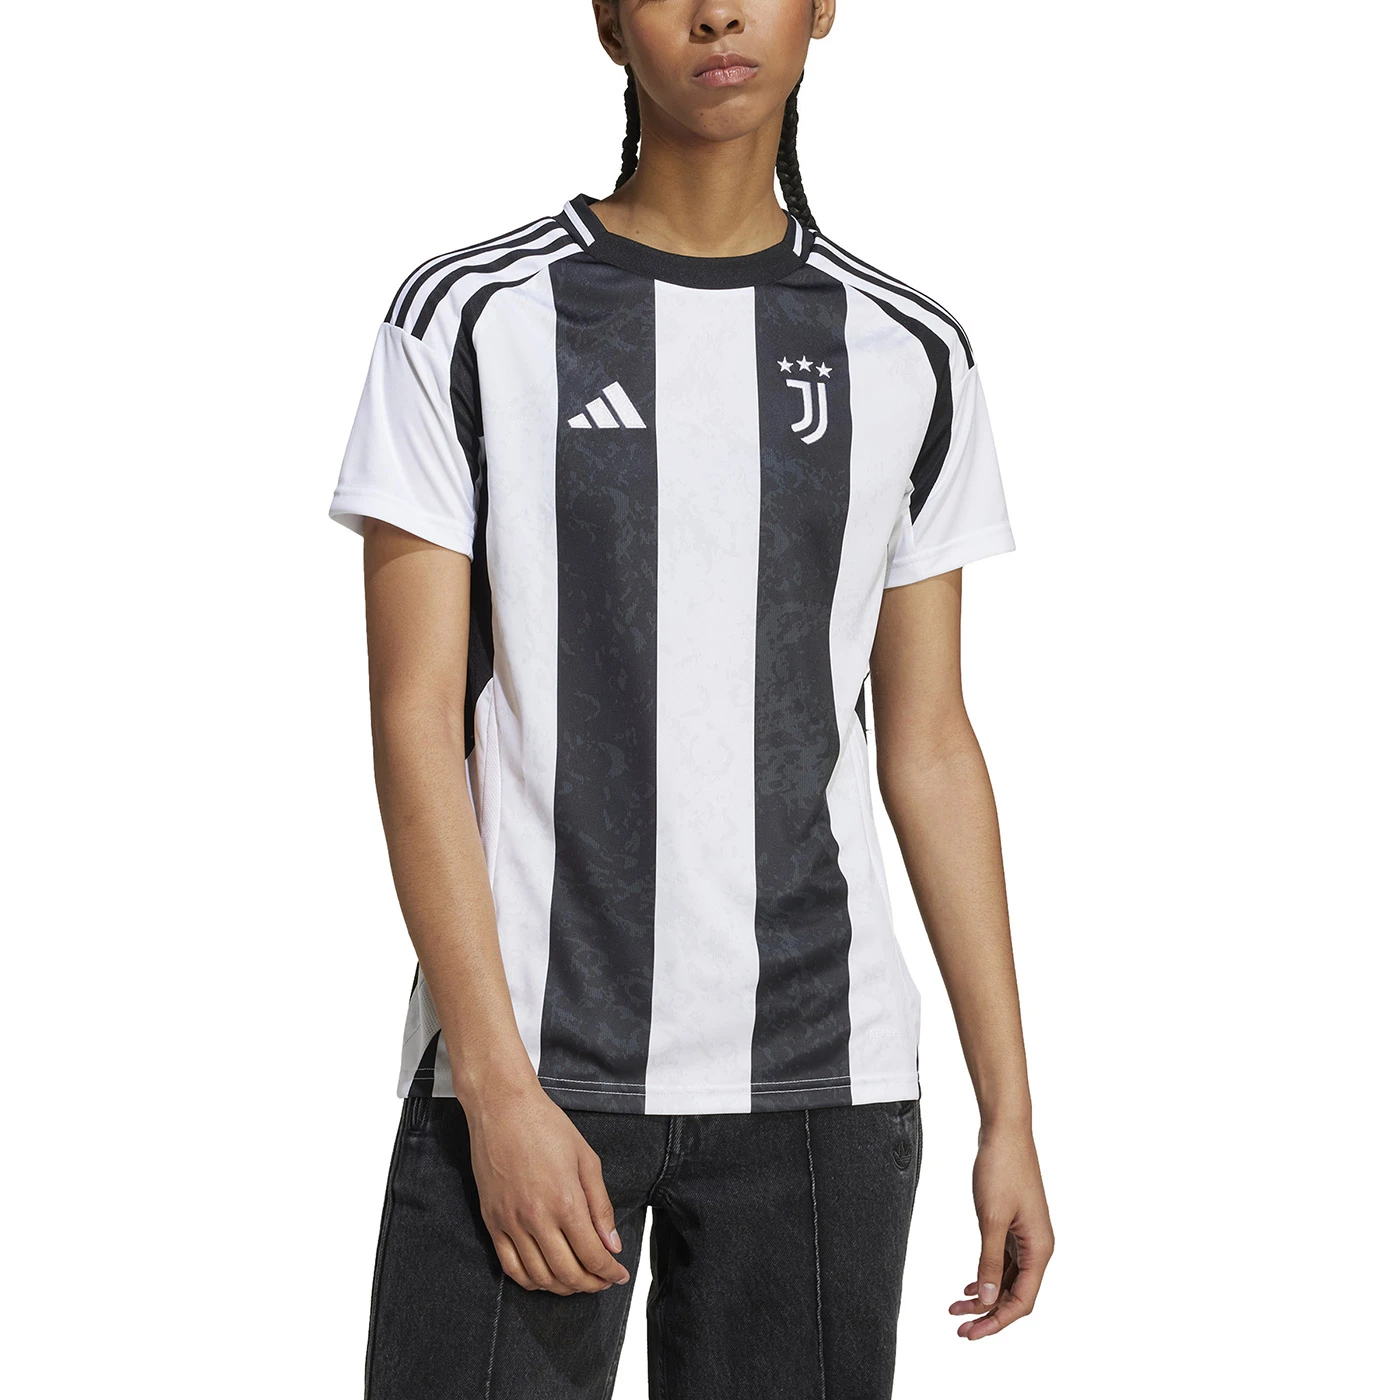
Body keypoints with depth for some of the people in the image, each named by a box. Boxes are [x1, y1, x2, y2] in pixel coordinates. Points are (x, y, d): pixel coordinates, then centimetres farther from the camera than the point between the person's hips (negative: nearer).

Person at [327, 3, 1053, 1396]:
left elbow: (928, 749, 11)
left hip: (817, 1080, 2)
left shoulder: (908, 357, 8)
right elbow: (415, 720, -4)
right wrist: (499, 1089, -12)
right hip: (526, 1069, -2)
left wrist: (1009, 1109, 7)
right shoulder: (469, 321, 1)